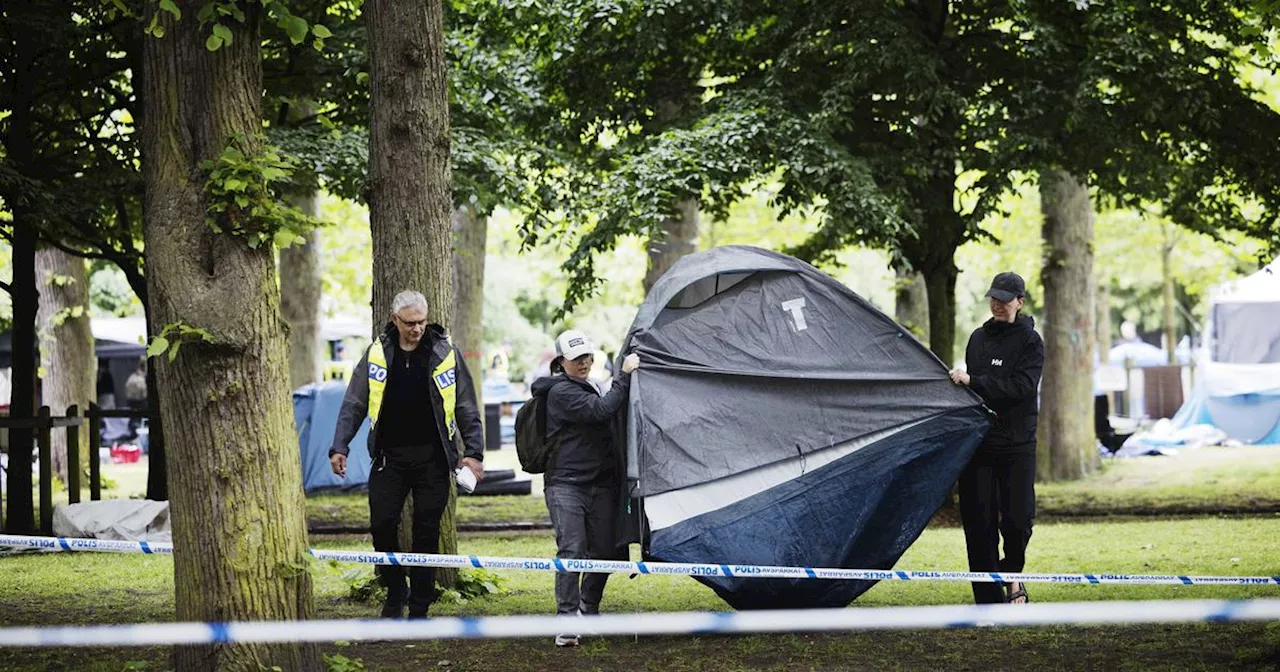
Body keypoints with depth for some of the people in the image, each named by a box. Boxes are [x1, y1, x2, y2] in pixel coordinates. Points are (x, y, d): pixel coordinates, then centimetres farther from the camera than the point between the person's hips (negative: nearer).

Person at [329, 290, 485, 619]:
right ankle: (395, 592, 18)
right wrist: (340, 447, -3)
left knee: (427, 531, 1)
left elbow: (466, 408, 3)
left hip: (431, 456, -1)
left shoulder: (445, 353, 0)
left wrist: (473, 452, -4)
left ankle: (419, 608, 10)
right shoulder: (377, 354, 2)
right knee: (382, 524, -4)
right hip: (389, 455, 1)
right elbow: (354, 405, 6)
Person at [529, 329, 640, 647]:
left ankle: (589, 612, 26)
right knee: (572, 551, -17)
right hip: (566, 485, -8)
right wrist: (624, 376, -20)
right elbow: (602, 410, -23)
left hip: (600, 485, 8)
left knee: (603, 551, 8)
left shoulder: (587, 387, 19)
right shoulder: (562, 391, -11)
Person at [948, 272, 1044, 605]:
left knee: (1017, 519, -9)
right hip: (978, 441, 4)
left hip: (1016, 444, -4)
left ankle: (1012, 574, 21)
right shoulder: (979, 338, 14)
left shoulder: (1030, 341, -2)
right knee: (979, 521, 0)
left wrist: (973, 381, -19)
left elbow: (1021, 386, -15)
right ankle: (989, 602, 5)